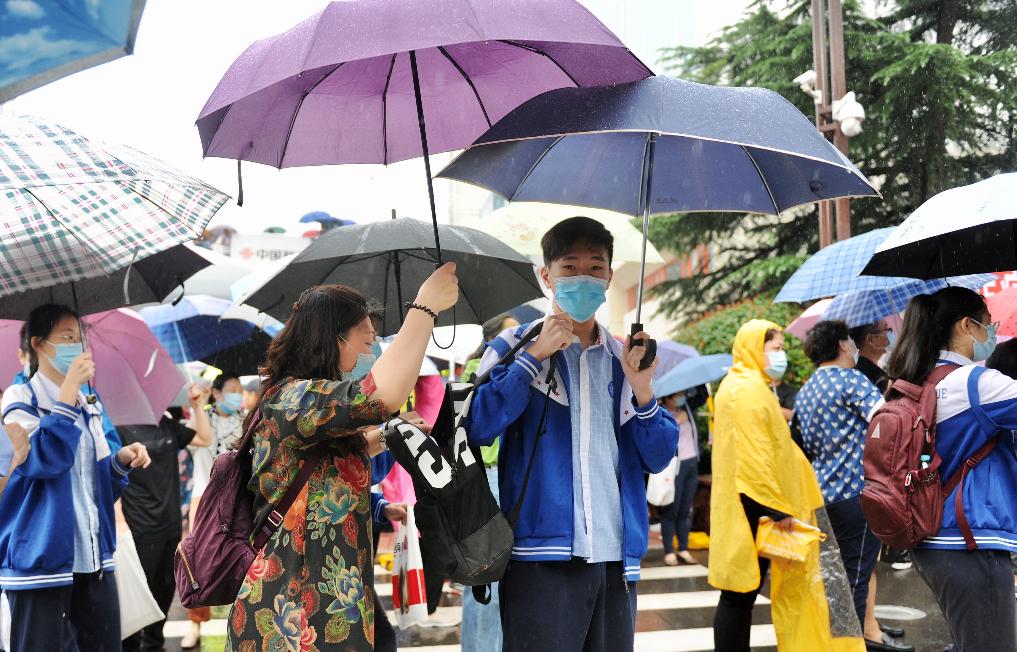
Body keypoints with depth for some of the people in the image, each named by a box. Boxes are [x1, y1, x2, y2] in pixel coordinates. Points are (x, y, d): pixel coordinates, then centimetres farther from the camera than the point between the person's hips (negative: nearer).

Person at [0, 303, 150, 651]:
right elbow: (44, 459, -21)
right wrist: (68, 390, -21)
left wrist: (122, 458, -4)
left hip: (94, 555, 7)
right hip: (42, 557, -7)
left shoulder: (90, 405, 15)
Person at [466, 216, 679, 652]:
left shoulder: (623, 358, 15)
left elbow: (658, 458, 11)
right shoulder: (515, 347, 4)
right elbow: (477, 428, -12)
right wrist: (534, 355, -13)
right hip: (543, 558, -4)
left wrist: (641, 390, -5)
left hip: (616, 559, 4)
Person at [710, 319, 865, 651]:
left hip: (753, 511, 10)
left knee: (743, 594, 12)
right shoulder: (747, 390, -13)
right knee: (739, 596, -5)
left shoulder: (749, 387, 21)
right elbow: (753, 457, -22)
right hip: (755, 511, -10)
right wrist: (777, 508, -22)